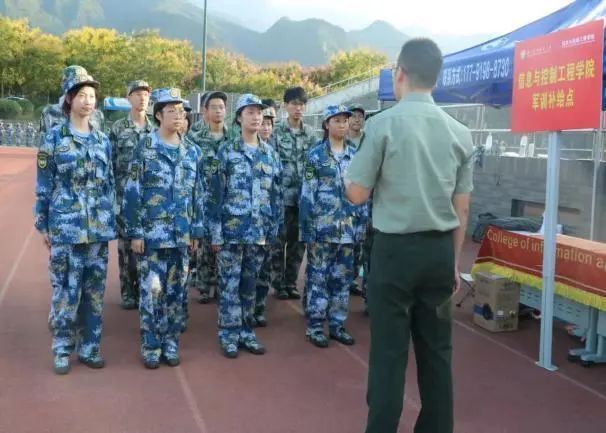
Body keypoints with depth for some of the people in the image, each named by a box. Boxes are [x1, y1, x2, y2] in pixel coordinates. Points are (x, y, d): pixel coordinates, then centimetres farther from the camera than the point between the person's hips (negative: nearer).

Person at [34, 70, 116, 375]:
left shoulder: (103, 140, 9)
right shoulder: (54, 138, -1)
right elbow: (43, 185, 0)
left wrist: (110, 220, 11)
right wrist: (43, 225, -2)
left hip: (99, 227, 4)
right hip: (66, 227, -3)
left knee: (94, 290, 8)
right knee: (66, 290, 0)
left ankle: (89, 348, 20)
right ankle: (62, 350, 14)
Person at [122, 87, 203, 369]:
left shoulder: (191, 152, 9)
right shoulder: (145, 148, -4)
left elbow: (197, 194, 13)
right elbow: (131, 193, -6)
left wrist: (196, 231, 9)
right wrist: (135, 232, -10)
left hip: (181, 236, 4)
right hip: (152, 234, -4)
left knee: (176, 292, 9)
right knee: (151, 292, 0)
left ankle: (171, 345, 22)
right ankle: (151, 348, 12)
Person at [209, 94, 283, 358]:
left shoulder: (271, 154, 9)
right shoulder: (226, 152, -2)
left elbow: (277, 194, 11)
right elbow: (216, 193, -4)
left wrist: (274, 229, 7)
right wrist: (216, 232, -9)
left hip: (259, 230, 4)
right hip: (232, 228, -3)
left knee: (250, 283, 12)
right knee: (229, 283, 3)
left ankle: (246, 332, 22)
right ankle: (229, 334, 13)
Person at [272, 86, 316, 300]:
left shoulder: (311, 134, 8)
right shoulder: (276, 132, -2)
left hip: (304, 196, 3)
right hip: (282, 195, -3)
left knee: (298, 242, 9)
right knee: (279, 241, 4)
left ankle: (291, 282, 21)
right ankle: (279, 283, 16)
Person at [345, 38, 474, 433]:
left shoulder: (384, 124, -10)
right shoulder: (459, 132, 4)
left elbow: (357, 194, -7)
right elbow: (462, 208, 7)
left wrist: (357, 168, 13)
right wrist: (454, 260, 17)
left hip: (396, 248, -4)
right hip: (440, 250, 5)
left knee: (389, 349, 3)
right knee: (437, 348, 14)